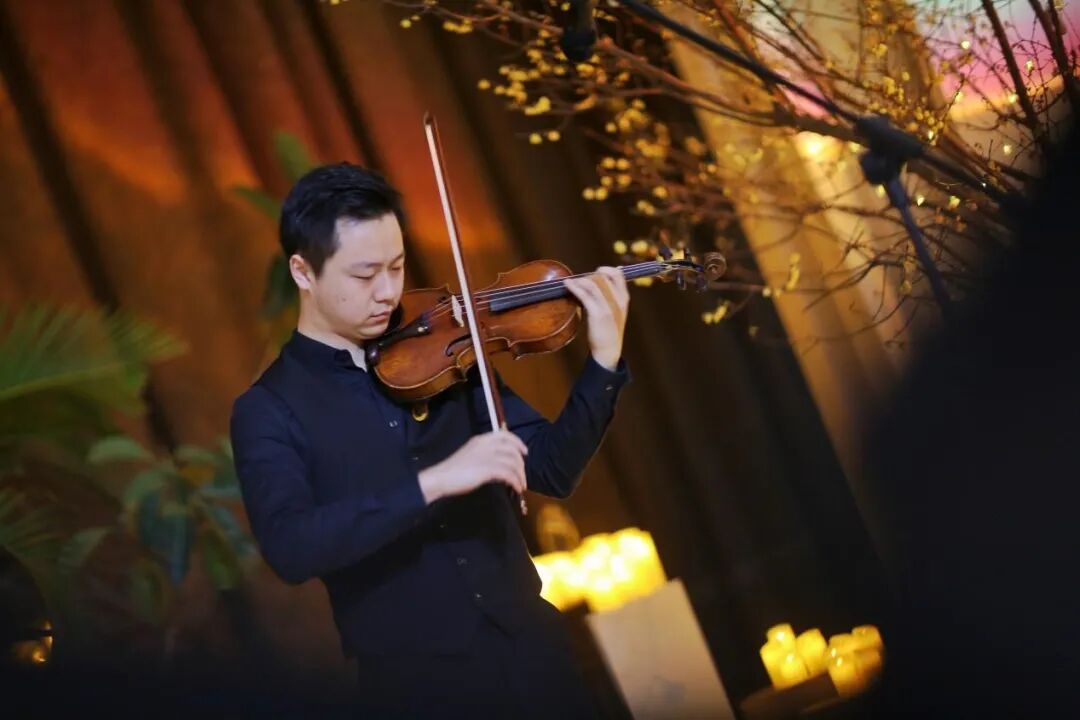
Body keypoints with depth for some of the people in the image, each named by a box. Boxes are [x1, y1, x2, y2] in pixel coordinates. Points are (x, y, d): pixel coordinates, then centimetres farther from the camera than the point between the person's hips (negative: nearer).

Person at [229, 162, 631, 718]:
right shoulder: (269, 412, -6)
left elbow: (551, 469, 6)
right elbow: (288, 547, -24)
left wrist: (604, 361, -9)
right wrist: (432, 482, -31)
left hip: (533, 653, 4)